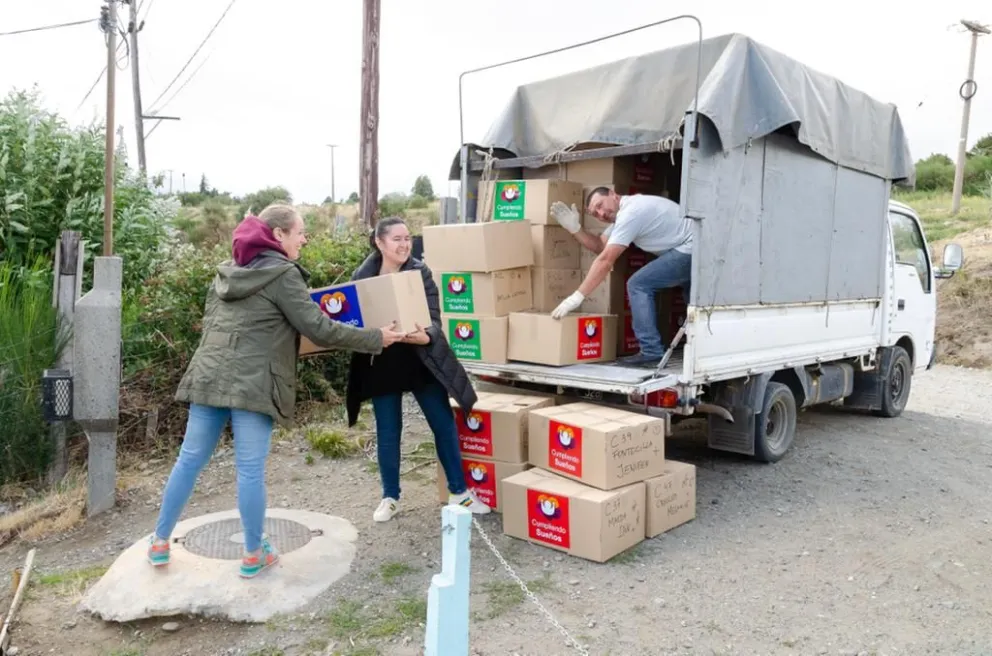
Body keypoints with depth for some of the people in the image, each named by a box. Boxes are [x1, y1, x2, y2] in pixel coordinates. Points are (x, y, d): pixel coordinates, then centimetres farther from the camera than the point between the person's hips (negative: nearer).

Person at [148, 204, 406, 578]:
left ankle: (160, 542, 27)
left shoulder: (227, 271, 17)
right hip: (252, 383, -7)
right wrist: (377, 338, -4)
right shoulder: (283, 274, -7)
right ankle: (254, 555, 14)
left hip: (208, 376, 7)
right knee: (250, 471, 2)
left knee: (190, 460, 15)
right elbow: (319, 330, -10)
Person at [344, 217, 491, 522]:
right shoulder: (362, 276, -5)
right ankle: (390, 497, 27)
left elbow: (434, 318, -12)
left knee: (444, 425, 7)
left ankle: (459, 492, 24)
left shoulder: (420, 272, -7)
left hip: (421, 362, 0)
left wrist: (425, 337, -34)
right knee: (387, 433, 10)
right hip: (381, 367, 0)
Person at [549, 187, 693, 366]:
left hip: (691, 249, -11)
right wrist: (575, 228, 3)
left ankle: (651, 352, -10)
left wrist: (576, 297, -20)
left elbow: (605, 261, -20)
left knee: (639, 285, -11)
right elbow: (598, 246, 18)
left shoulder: (630, 212, -16)